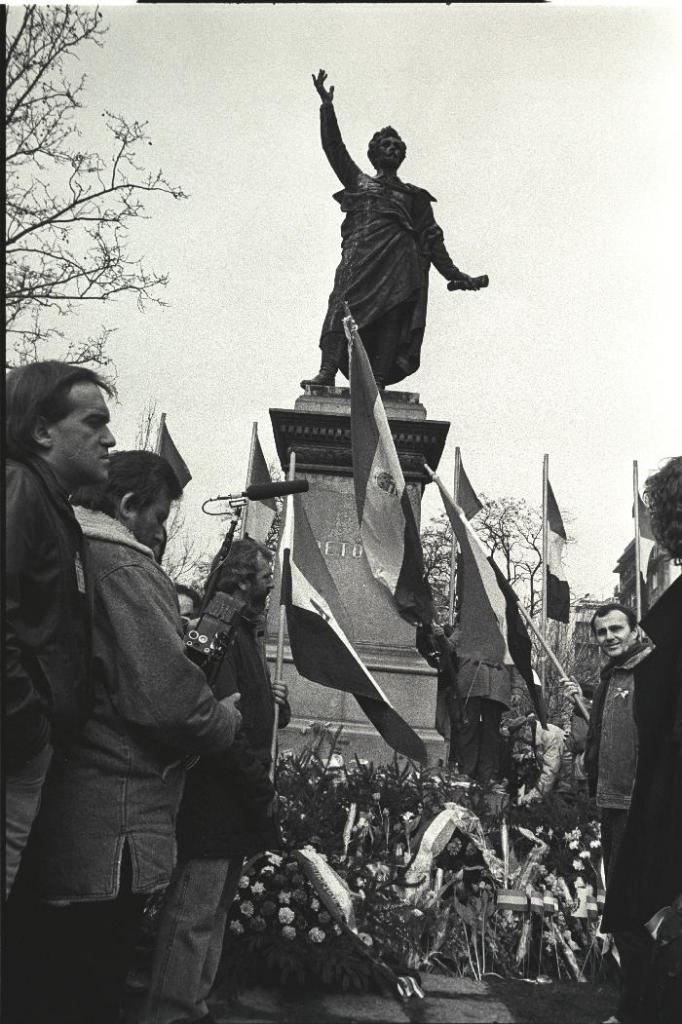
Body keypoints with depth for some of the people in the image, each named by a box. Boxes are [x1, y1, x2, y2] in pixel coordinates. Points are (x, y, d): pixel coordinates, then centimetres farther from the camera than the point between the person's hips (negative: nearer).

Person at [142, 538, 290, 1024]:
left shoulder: (245, 633, 18)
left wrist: (275, 702, 3)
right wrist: (261, 789, -18)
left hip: (237, 803, 11)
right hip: (216, 799, -11)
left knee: (217, 907, 17)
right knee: (195, 913, -6)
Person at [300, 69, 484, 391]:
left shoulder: (414, 196, 29)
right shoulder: (357, 181, 33)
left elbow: (431, 237, 22)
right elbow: (334, 147, 26)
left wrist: (453, 274, 12)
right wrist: (327, 106, 18)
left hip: (399, 260, 1)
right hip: (360, 255, 0)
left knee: (391, 317, -19)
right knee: (343, 303, -24)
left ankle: (377, 380, -30)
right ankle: (327, 371, -38)